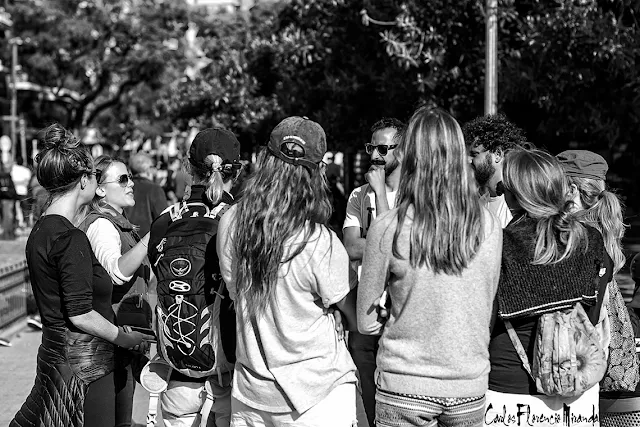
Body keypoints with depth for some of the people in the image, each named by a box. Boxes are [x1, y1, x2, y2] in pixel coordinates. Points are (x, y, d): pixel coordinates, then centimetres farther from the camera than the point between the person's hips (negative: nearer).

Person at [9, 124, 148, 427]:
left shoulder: (40, 230, 9)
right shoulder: (71, 239, -20)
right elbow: (80, 315, -20)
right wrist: (125, 338, -7)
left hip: (54, 354, 9)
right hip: (83, 366, -9)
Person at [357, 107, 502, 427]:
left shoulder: (388, 228, -14)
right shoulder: (489, 227, -6)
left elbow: (366, 322, -6)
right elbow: (486, 308, 6)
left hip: (404, 388, -2)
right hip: (469, 386, 3)